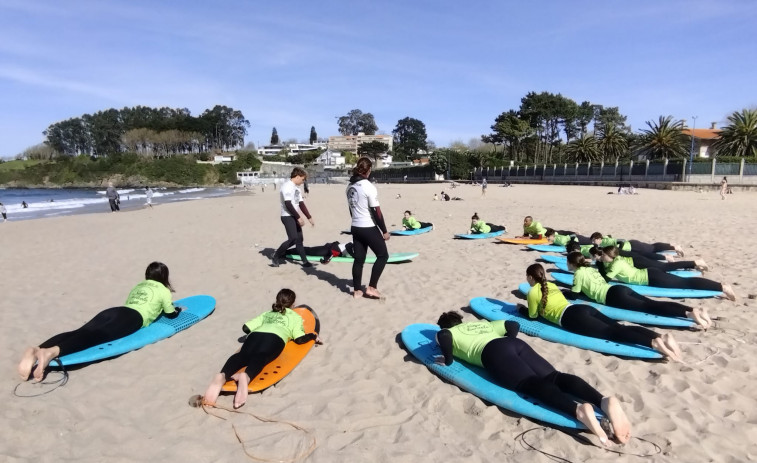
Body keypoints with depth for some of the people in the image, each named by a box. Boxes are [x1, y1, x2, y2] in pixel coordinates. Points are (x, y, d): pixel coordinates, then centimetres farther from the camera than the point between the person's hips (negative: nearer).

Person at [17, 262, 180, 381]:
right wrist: (177, 309, 51)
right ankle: (52, 352, -58)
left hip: (114, 310, 7)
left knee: (81, 333, -18)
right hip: (134, 317, -7)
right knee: (97, 336, -30)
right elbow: (171, 314, 28)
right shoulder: (163, 290, 21)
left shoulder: (138, 286, 40)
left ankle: (36, 350, -46)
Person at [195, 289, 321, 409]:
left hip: (255, 335, 3)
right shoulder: (295, 317, 30)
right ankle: (245, 376, -61)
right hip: (275, 338, -3)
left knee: (242, 356, -20)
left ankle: (222, 376, -53)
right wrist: (313, 335, 33)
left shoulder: (267, 314, 39)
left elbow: (246, 327, 28)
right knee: (259, 359, -27)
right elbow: (300, 339, 14)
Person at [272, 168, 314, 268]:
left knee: (299, 239, 7)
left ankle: (304, 261, 11)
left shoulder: (296, 188, 15)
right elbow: (288, 204, -20)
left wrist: (309, 217, 12)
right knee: (293, 239, -16)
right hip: (287, 216, -9)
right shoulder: (287, 186, -14)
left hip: (294, 216, 9)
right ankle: (276, 256, 0)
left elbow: (301, 204, 16)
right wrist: (298, 217, -19)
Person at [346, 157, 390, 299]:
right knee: (383, 256, 6)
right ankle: (371, 287, 4)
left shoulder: (350, 186, 6)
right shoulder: (369, 187, -16)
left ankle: (357, 290, 17)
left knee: (359, 258, 12)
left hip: (355, 227, 7)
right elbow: (376, 211, -15)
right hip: (369, 228, -7)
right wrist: (384, 231, -8)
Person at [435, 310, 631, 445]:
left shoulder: (448, 333, 23)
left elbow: (443, 336, -3)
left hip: (493, 352, -6)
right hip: (516, 344, 6)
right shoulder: (484, 323, 40)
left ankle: (578, 409, -51)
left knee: (532, 384, -25)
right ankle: (604, 400, -39)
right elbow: (513, 325, 37)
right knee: (553, 377, -14)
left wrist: (448, 360, 10)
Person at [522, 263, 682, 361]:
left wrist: (521, 308, 35)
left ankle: (653, 343, -44)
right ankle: (661, 336, -29)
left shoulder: (533, 292, 7)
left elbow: (533, 315, 15)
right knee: (618, 328, -9)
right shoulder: (551, 285, 30)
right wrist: (531, 304, 51)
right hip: (583, 308, 8)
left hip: (571, 317, -8)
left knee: (611, 333, -23)